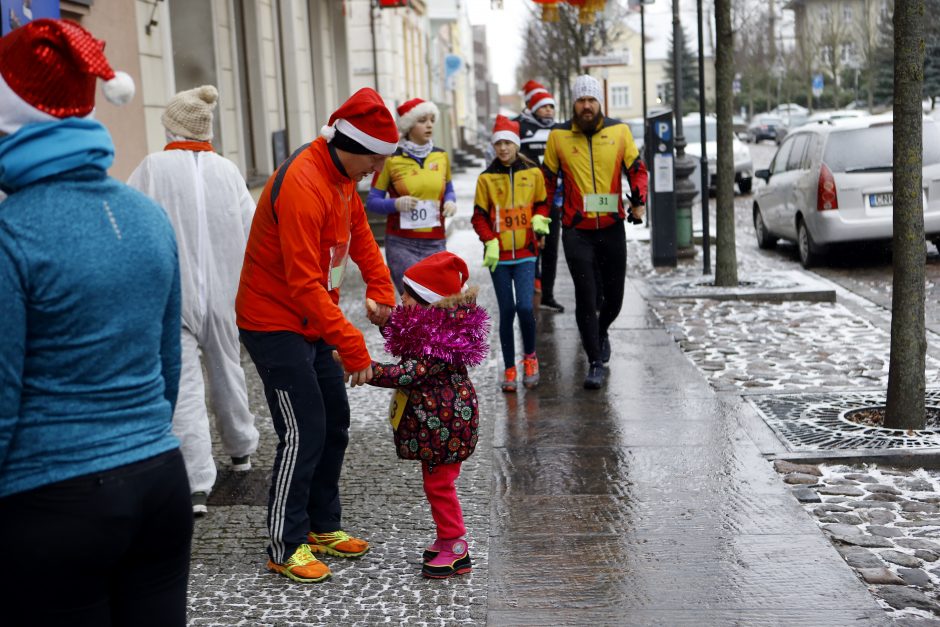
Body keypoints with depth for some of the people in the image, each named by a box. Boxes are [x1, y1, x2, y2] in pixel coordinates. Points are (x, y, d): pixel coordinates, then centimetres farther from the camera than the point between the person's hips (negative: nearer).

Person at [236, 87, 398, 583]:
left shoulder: (341, 175, 3)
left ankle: (323, 527, 26)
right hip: (275, 324, -10)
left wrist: (380, 290, 2)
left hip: (313, 321, 10)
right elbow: (304, 285, -29)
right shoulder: (302, 186, -27)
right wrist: (353, 347, -27)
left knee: (335, 424, 13)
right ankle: (286, 547, 6)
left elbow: (359, 232, 16)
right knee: (303, 433, -8)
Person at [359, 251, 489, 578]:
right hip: (432, 420, 10)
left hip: (445, 422, -10)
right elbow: (402, 343, 20)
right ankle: (447, 538, 34)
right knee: (435, 480, 20)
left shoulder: (444, 338, -27)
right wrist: (385, 318, 5)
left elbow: (408, 374, -33)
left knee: (438, 482, 1)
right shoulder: (429, 323, 4)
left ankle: (456, 549, 14)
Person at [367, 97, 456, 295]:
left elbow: (449, 190, 22)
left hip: (435, 243, 4)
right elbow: (372, 201, -1)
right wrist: (396, 204, -20)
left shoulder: (441, 156, 9)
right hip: (401, 243, -4)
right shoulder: (391, 158, -4)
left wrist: (450, 202, -1)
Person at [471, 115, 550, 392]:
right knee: (507, 311, 3)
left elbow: (541, 203, 13)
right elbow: (479, 216, 2)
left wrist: (539, 219, -8)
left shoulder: (533, 173, 1)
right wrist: (490, 242, -12)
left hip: (525, 253, 0)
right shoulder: (487, 178, -1)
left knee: (525, 307, -11)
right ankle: (509, 370, 14)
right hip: (499, 255, 0)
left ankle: (530, 356, 16)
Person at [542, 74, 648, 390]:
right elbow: (548, 178, 7)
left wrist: (639, 201, -8)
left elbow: (637, 168, 8)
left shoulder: (619, 131, 1)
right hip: (576, 231, -2)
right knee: (585, 296, -4)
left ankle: (601, 331, 43)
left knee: (614, 295, 11)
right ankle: (595, 363, 5)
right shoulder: (559, 136, -1)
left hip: (612, 227, 2)